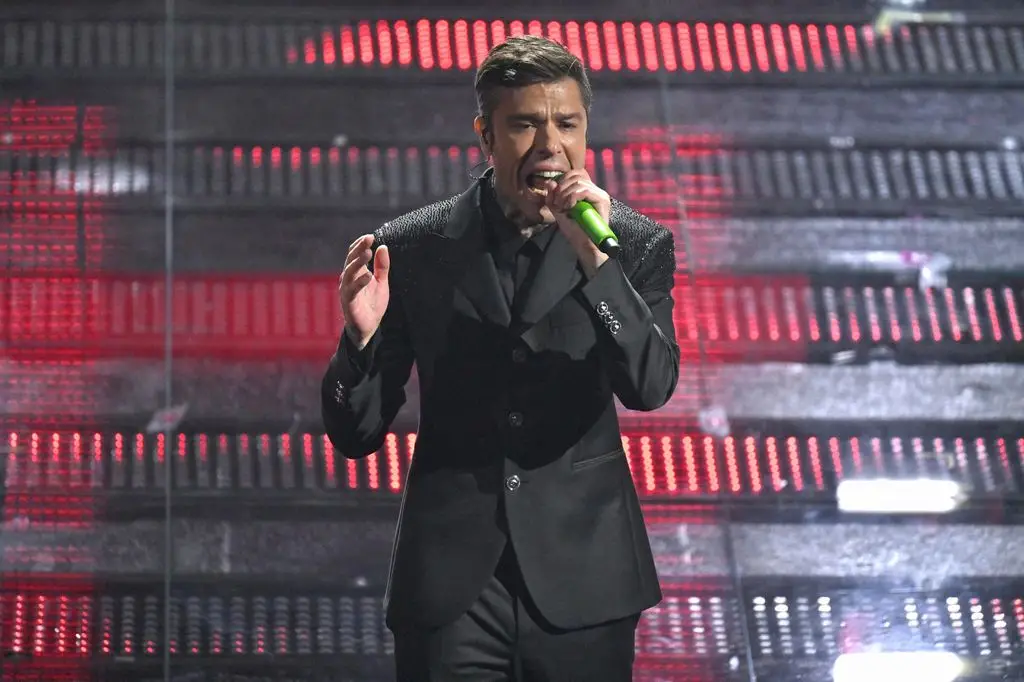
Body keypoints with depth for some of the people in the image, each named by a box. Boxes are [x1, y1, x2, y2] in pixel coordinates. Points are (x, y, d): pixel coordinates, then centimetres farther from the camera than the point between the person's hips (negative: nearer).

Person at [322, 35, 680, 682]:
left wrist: (595, 257, -23)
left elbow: (650, 386, -14)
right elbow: (356, 434, 2)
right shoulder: (412, 248, 0)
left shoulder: (636, 244, 1)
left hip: (580, 583, 0)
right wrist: (363, 336, -17)